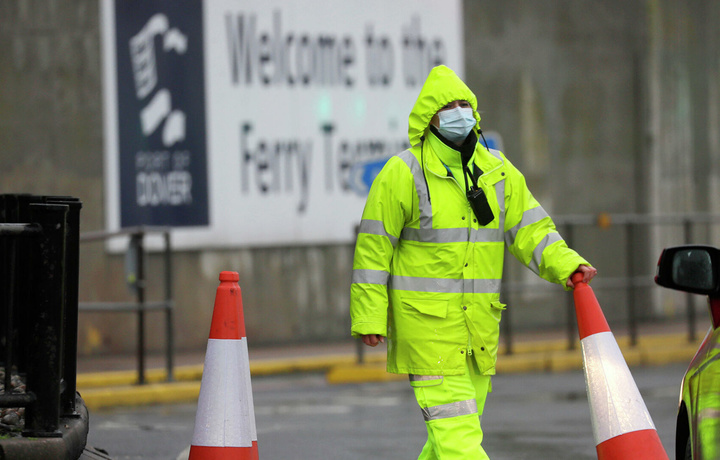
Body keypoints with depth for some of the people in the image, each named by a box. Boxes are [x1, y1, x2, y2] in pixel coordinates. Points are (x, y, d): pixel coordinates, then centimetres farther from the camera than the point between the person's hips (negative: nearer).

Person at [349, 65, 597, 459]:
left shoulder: (498, 172, 9)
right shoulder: (403, 174, -6)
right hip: (426, 323, -6)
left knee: (459, 425, 14)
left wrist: (567, 265, -11)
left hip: (479, 324, 6)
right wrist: (369, 318, -8)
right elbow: (373, 248, -5)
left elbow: (529, 229, 7)